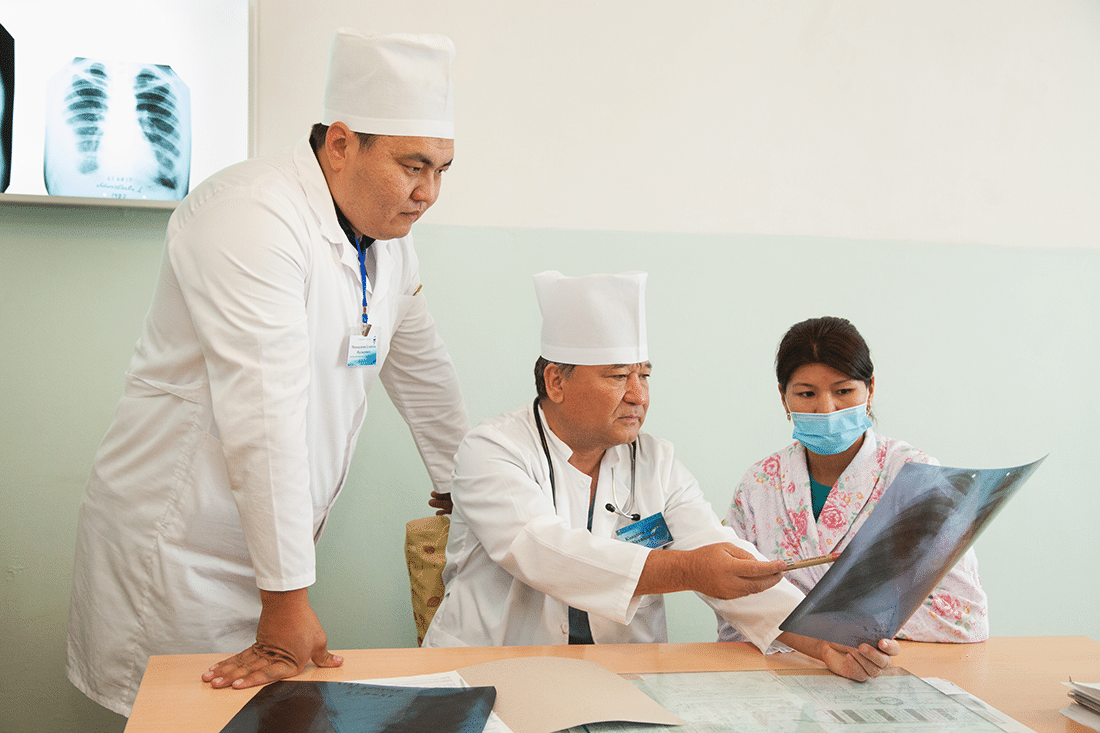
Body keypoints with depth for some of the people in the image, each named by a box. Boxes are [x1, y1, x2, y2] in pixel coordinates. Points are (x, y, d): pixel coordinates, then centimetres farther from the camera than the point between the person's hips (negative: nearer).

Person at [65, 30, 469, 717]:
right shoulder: (253, 215, -23)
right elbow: (264, 416, -28)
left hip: (278, 542, 8)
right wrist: (287, 602, -27)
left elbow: (421, 368, 20)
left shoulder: (389, 238, 6)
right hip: (180, 543, -7)